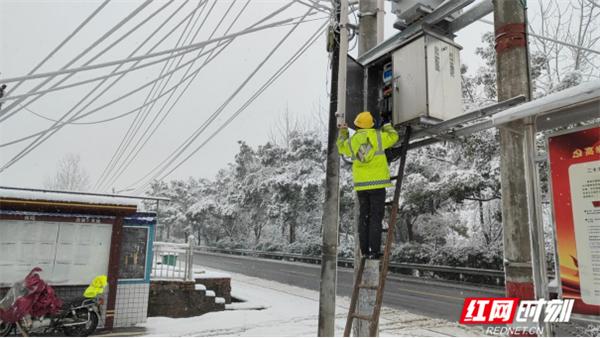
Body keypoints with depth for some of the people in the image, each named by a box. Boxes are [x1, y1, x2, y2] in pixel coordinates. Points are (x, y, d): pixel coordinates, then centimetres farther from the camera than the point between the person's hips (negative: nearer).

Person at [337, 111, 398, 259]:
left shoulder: (351, 141, 5)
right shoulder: (377, 136, -1)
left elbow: (342, 147, 27)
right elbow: (393, 136, 17)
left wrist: (343, 133, 37)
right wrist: (386, 125, 33)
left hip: (361, 184, 3)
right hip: (377, 182, -3)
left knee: (364, 217, 10)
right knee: (376, 217, -1)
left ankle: (365, 251, 10)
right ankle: (374, 251, -4)